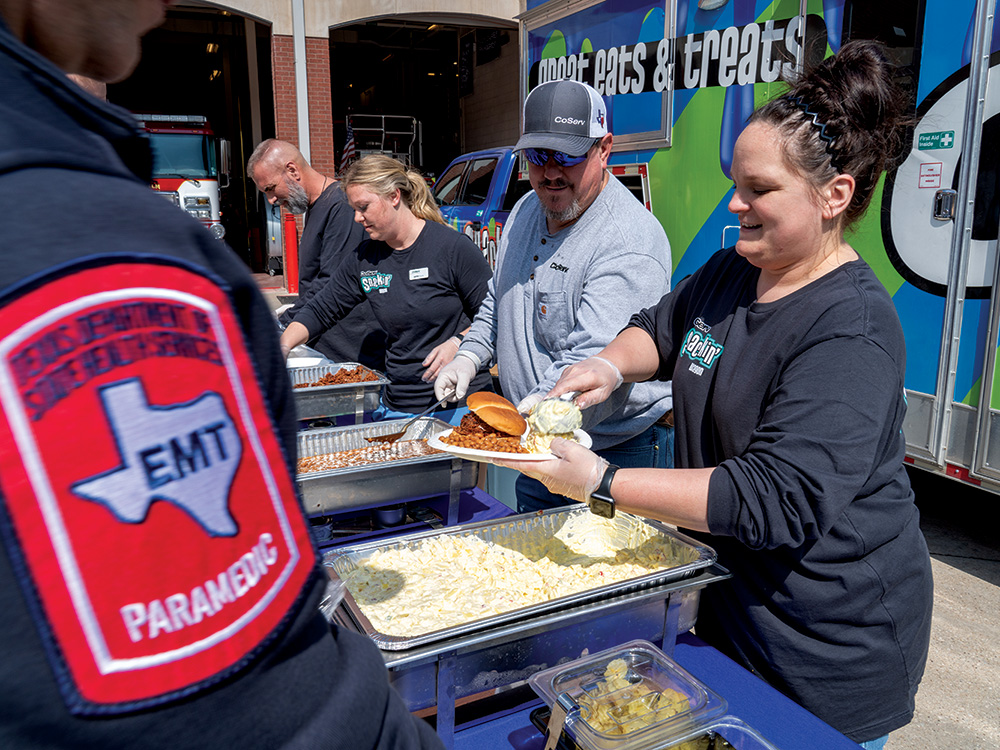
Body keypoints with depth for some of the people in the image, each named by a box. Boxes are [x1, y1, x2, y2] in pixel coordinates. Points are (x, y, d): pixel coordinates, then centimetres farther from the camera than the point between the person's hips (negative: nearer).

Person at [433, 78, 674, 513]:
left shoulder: (631, 243, -24)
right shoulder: (526, 211, 5)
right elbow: (498, 300, 19)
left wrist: (524, 421, -43)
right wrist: (470, 357, 5)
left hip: (618, 455, -8)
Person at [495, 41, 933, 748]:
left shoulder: (852, 331, -26)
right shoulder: (729, 274, 0)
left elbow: (776, 502, -32)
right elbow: (660, 328, 17)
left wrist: (602, 485, -33)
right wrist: (611, 365, -7)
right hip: (724, 589, 7)